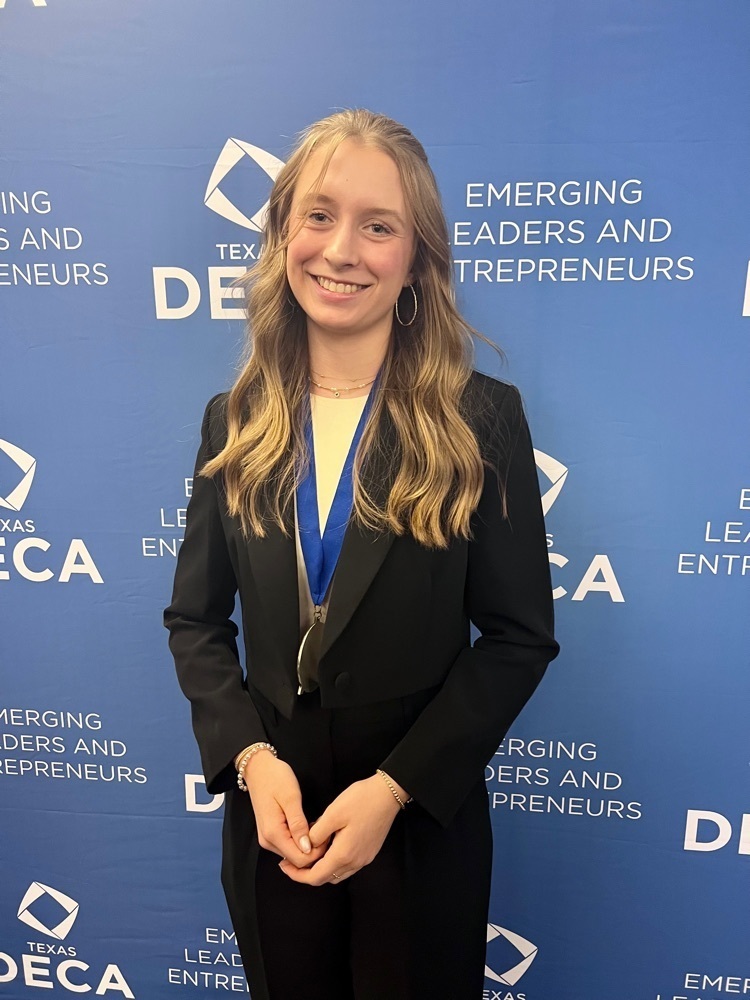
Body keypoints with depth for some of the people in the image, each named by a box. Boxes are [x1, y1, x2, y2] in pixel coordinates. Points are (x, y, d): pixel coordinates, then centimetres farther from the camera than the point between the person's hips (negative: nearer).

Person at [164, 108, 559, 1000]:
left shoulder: (482, 419, -12)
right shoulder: (234, 422, -3)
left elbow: (519, 636, -10)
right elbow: (195, 620, 2)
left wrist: (395, 786, -15)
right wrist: (251, 757, -12)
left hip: (423, 825, -2)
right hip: (271, 817, 3)